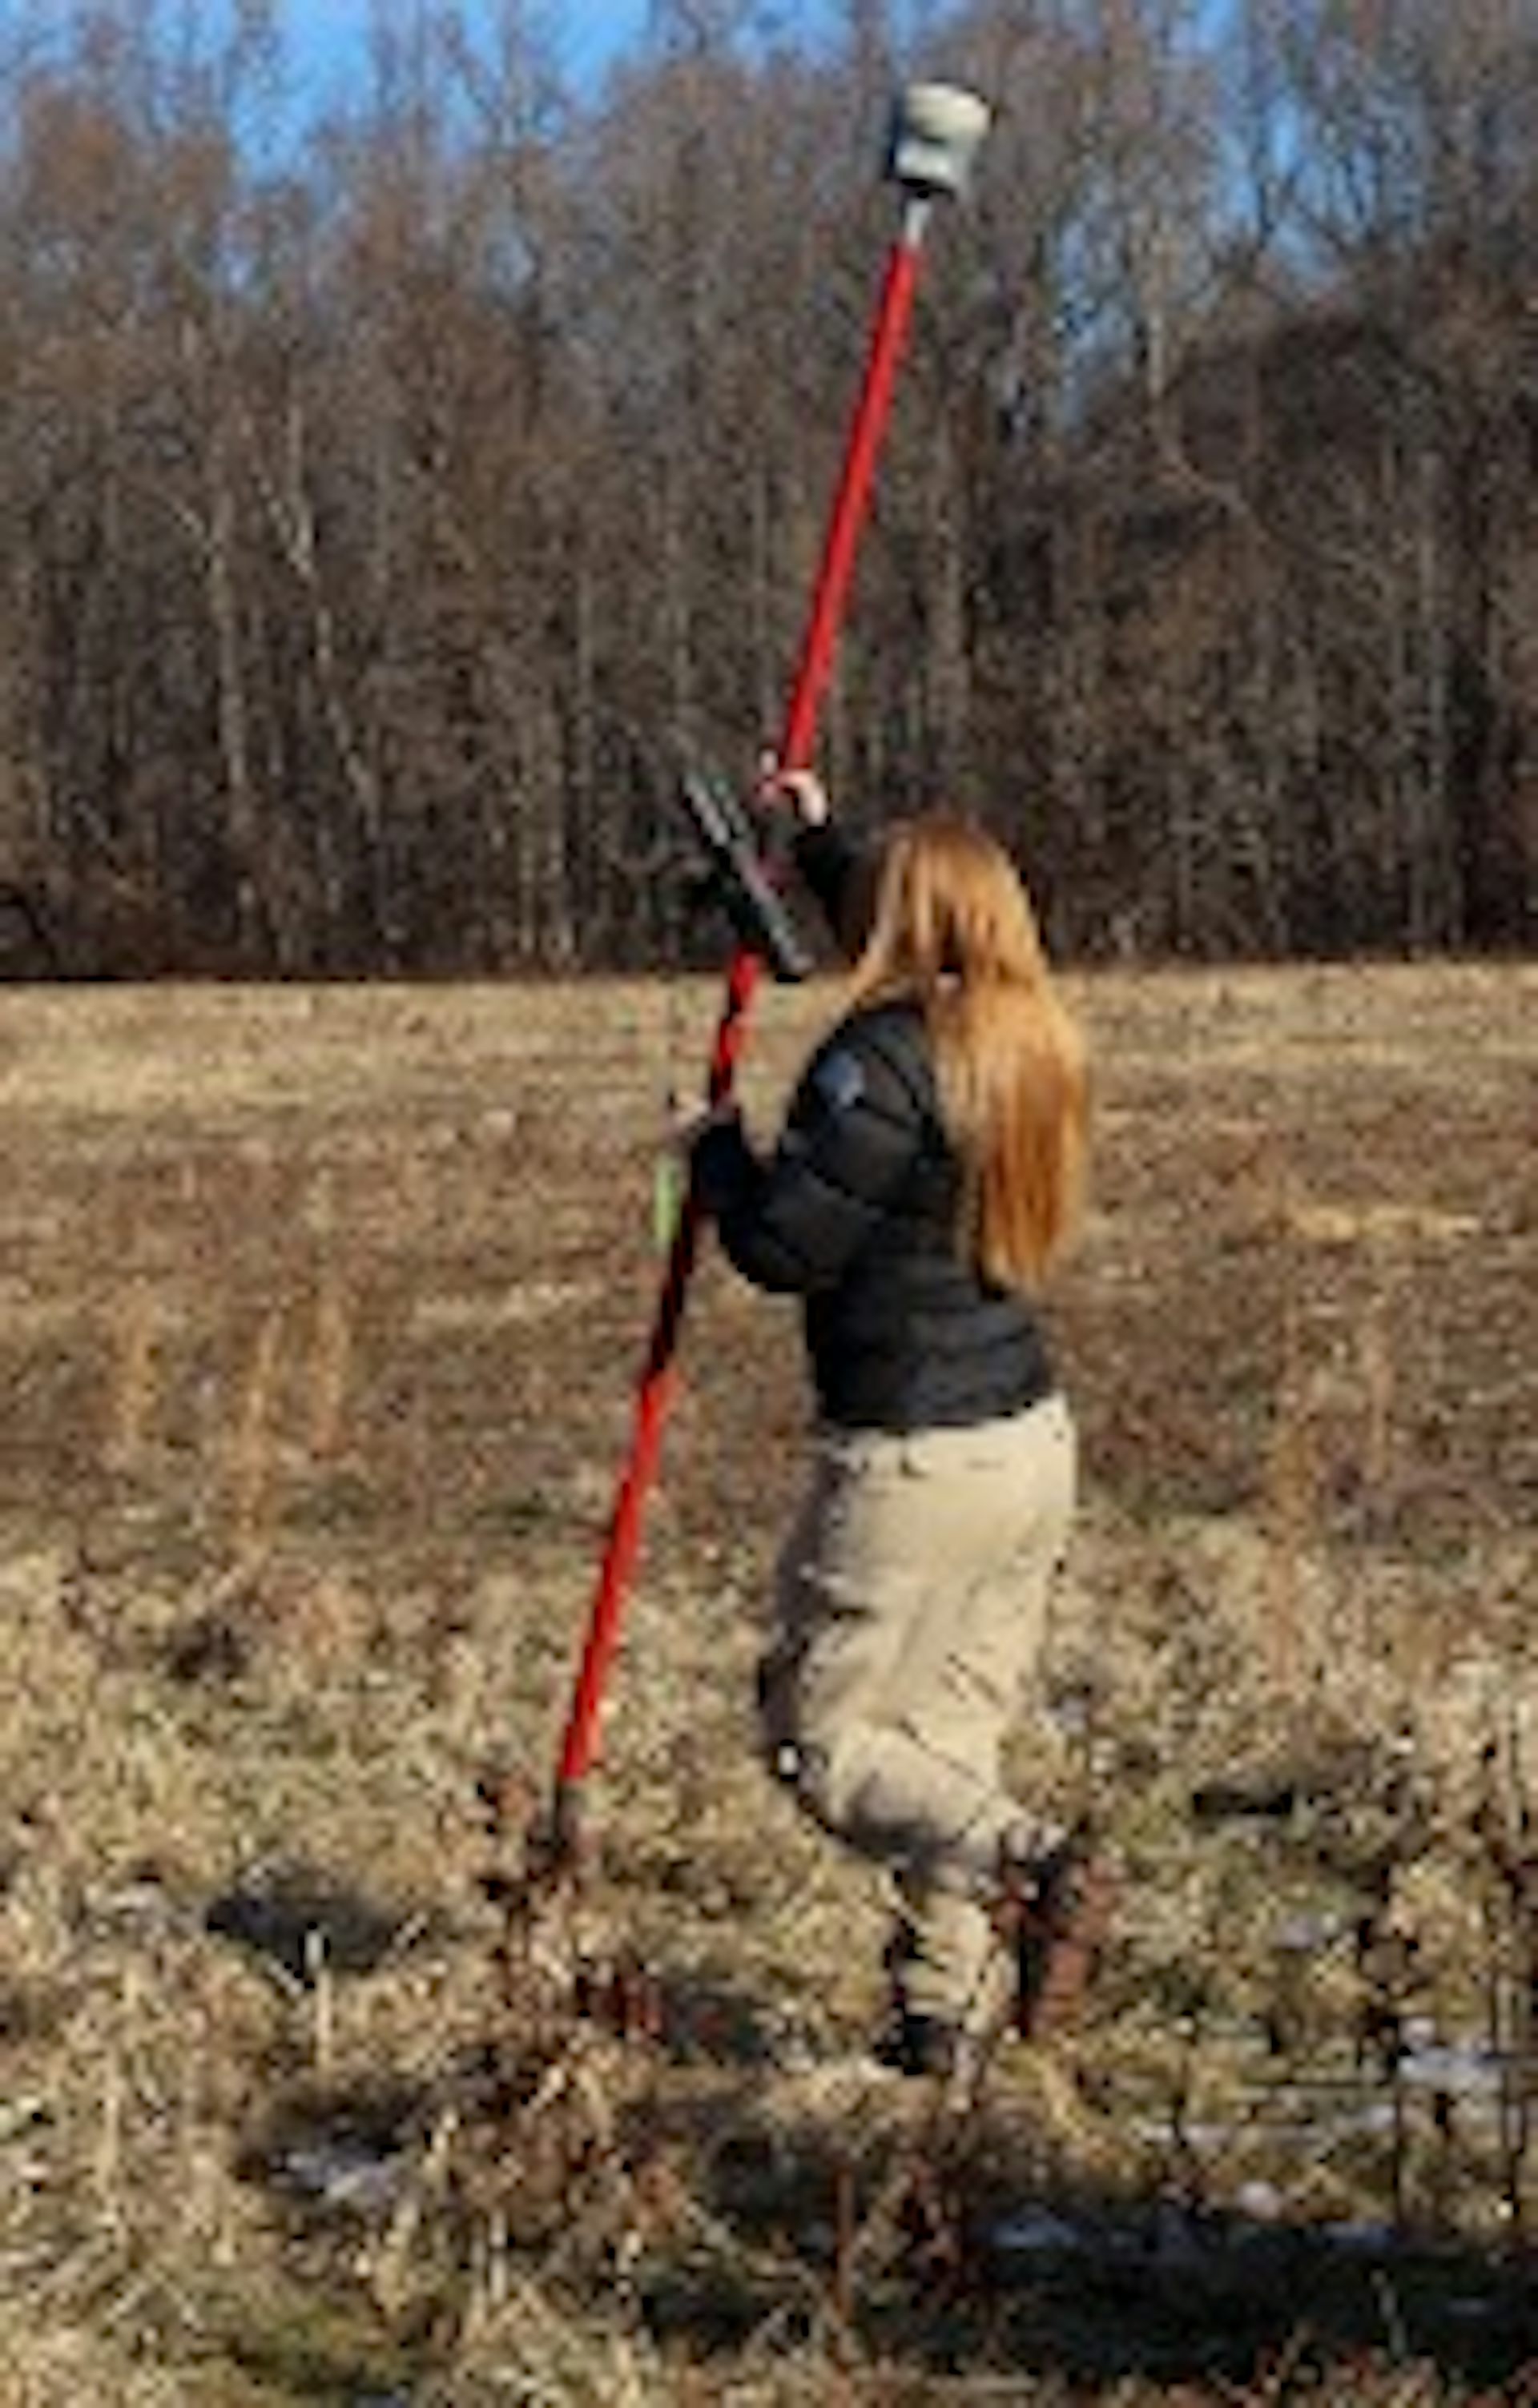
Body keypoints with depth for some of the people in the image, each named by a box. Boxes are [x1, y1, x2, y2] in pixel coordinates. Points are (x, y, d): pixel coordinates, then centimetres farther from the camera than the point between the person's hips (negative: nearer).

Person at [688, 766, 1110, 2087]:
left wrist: (718, 1155, 2)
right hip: (1034, 1443, 8)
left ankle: (1027, 1861, -17)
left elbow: (786, 1243, -17)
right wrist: (820, 837, 37)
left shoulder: (883, 1060, -18)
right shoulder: (1032, 1040, 8)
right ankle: (949, 2014, 14)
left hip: (912, 1466, -8)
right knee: (951, 1736, 15)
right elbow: (930, 957, 30)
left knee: (820, 1732, 3)